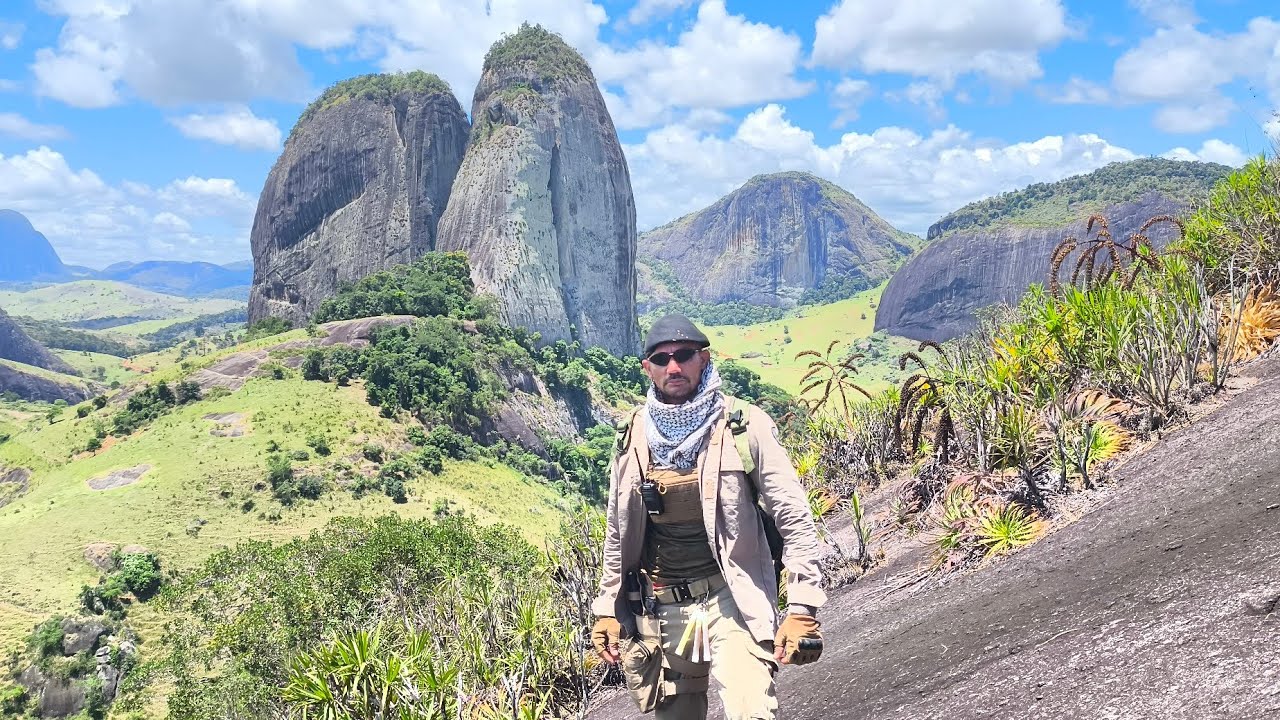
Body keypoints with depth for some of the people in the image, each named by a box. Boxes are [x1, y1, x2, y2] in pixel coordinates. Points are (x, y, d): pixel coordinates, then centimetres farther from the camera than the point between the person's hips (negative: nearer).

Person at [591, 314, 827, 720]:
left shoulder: (744, 426, -8)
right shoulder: (633, 437, 3)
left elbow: (795, 520, -9)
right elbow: (617, 534, 13)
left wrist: (802, 608, -14)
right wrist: (607, 610, 12)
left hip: (732, 599, -3)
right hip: (659, 608, 4)